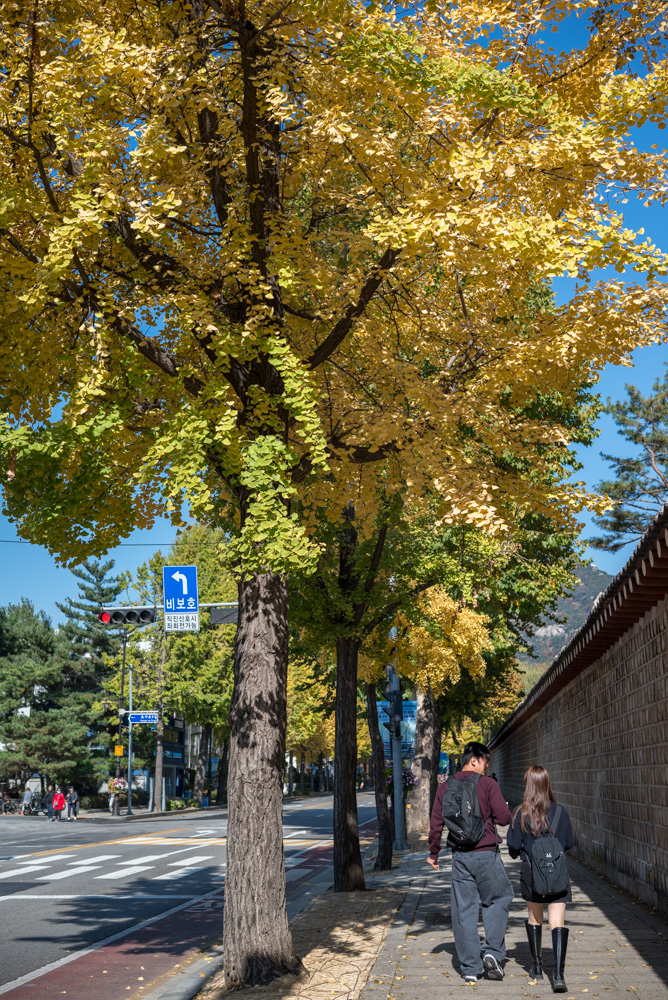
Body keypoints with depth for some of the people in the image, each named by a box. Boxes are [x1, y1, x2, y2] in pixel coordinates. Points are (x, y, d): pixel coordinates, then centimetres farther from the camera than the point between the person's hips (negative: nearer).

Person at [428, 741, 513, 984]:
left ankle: (470, 968, 10)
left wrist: (433, 853, 19)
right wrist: (504, 809, 13)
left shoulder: (445, 787, 5)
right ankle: (492, 951, 4)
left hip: (460, 856, 4)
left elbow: (436, 824, 7)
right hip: (486, 854, -4)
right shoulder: (487, 784, -8)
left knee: (463, 909, 8)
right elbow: (504, 818, -10)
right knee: (499, 899, 16)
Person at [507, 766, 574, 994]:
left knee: (534, 918, 20)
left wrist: (517, 853, 17)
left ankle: (537, 967, 32)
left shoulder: (521, 813, -7)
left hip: (531, 873, 1)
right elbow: (568, 843, 3)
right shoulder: (560, 811, -4)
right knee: (557, 922, -4)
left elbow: (513, 847, -6)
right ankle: (558, 975, -17)